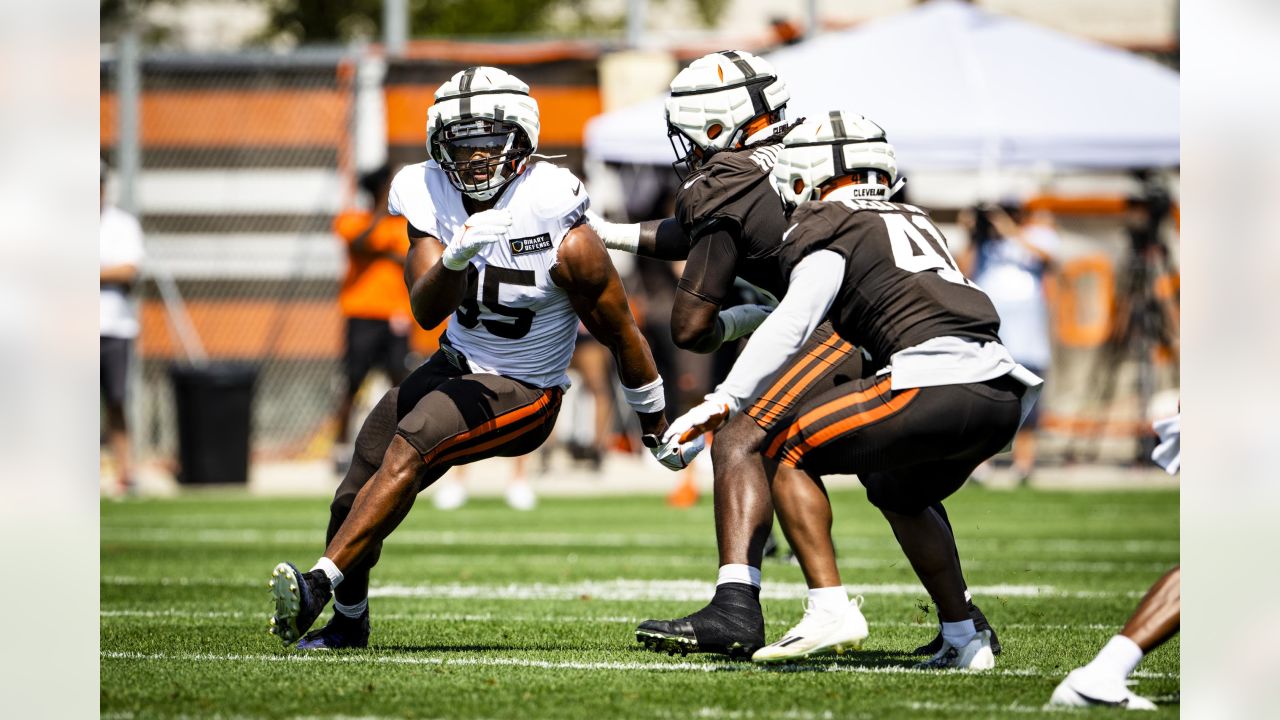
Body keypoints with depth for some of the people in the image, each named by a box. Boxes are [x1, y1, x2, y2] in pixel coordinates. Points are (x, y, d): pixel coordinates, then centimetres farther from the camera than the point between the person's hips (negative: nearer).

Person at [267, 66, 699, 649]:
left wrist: (659, 431, 1)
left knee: (407, 452, -27)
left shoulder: (567, 242, -23)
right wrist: (455, 259, -42)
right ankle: (348, 622, 27)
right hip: (455, 366, 6)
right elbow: (426, 311, -19)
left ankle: (320, 585, -29)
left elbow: (621, 336, -10)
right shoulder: (430, 198, -10)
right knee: (356, 496, 3)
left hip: (520, 393, -6)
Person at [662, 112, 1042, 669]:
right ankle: (963, 638, 26)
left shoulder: (830, 231, 8)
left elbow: (791, 325, -6)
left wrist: (724, 402, -8)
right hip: (1004, 393, 8)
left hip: (936, 383, -8)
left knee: (784, 450, 5)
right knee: (901, 493, 33)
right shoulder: (914, 222, 31)